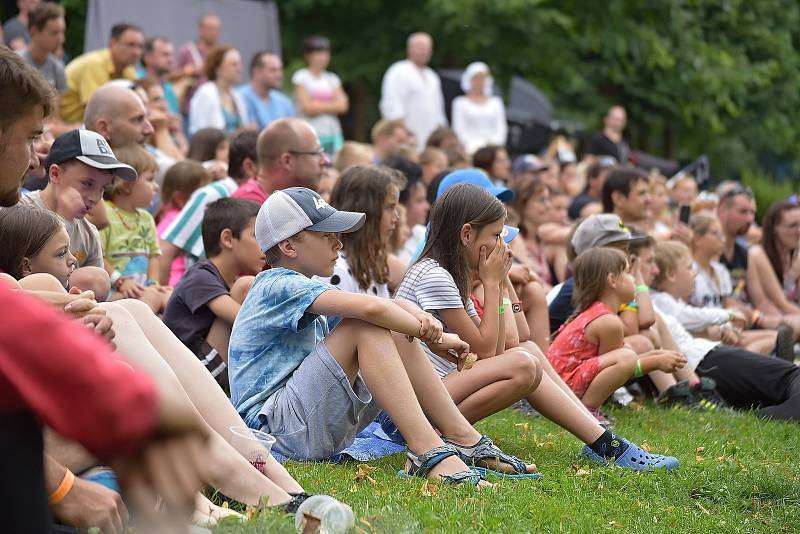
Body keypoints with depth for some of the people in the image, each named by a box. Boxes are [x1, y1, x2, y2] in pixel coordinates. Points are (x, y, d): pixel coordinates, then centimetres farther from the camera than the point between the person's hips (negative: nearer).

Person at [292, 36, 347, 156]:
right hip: (311, 132, -4)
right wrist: (331, 106, 1)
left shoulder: (332, 79, 14)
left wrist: (319, 105, -5)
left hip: (333, 132, 5)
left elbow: (343, 106, 3)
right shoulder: (301, 77, 1)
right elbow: (307, 108, -9)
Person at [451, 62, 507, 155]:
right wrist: (472, 145, -11)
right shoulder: (460, 103, 10)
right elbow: (459, 129, 2)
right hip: (471, 149, -3)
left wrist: (495, 143, -6)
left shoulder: (496, 102, 18)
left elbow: (501, 127, 13)